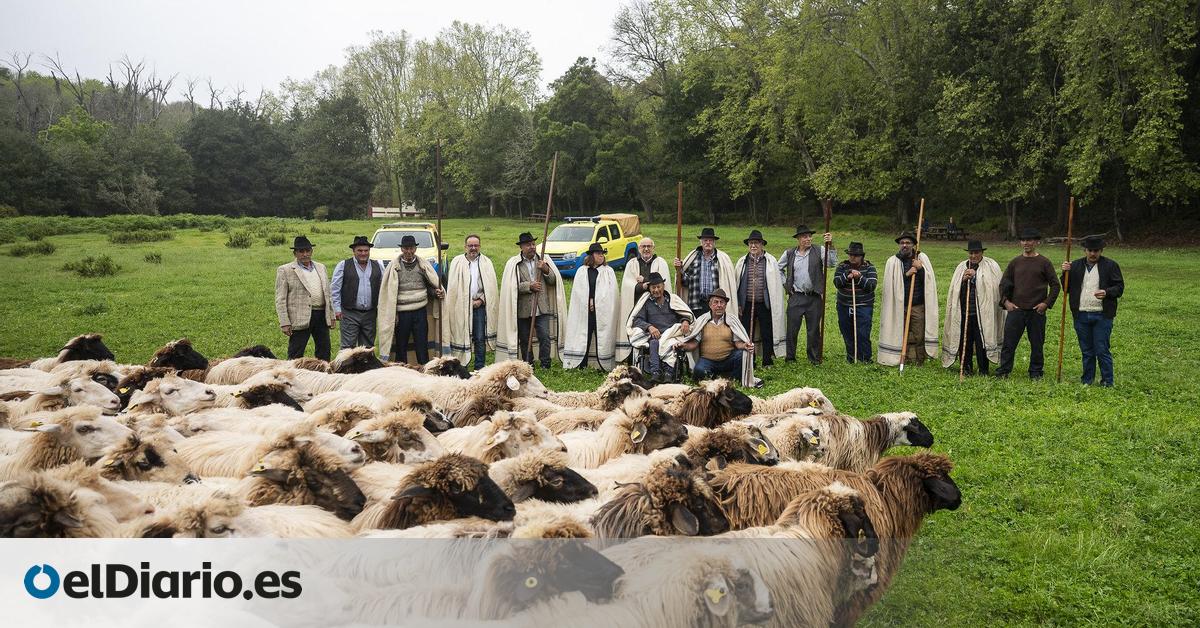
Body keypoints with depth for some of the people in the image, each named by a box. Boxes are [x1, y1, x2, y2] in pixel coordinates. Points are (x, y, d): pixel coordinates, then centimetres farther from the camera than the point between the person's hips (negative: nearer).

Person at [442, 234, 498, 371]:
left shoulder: (486, 262, 9)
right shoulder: (457, 262, 5)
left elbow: (491, 286, 5)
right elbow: (452, 286, 2)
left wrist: (481, 300, -6)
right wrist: (468, 302, -5)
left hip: (480, 305, 1)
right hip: (461, 306, -1)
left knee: (480, 338, 1)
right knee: (461, 338, 0)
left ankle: (479, 368, 7)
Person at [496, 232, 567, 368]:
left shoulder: (543, 260, 9)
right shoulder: (513, 263, 0)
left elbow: (553, 280, 6)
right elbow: (511, 286, -7)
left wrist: (546, 270, -13)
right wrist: (529, 286, -16)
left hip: (542, 307, 1)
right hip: (523, 309, -1)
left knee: (545, 336, -9)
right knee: (524, 339, 8)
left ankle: (545, 365, 1)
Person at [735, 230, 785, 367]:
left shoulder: (770, 261, 1)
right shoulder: (742, 262, 7)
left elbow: (776, 284, 1)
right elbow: (736, 284, 10)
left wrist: (776, 307, -3)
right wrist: (738, 304, 6)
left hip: (765, 305, -2)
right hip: (747, 305, 2)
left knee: (767, 335, 5)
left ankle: (768, 362, 17)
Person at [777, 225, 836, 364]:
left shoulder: (819, 251, 0)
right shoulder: (789, 254, 5)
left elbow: (832, 263, -14)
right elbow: (778, 268, 18)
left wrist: (830, 246, -23)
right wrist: (785, 284, 10)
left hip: (814, 298, -1)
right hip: (796, 297, 1)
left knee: (814, 330, 7)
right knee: (792, 330, 4)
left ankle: (815, 358, 19)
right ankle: (790, 358, 15)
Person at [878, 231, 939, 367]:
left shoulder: (922, 258, 6)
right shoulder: (893, 261, 2)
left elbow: (930, 280, 2)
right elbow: (890, 284, -6)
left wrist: (920, 268, -12)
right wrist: (906, 274, -14)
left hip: (918, 306, 0)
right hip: (899, 306, 0)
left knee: (918, 336, 0)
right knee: (900, 335, 4)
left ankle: (918, 361, 11)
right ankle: (902, 360, 15)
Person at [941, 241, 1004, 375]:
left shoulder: (991, 266, 2)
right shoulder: (961, 267, 14)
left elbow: (993, 286, -11)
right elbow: (954, 289, 11)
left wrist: (974, 276, -12)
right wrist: (964, 279, -7)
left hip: (982, 312, -3)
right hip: (963, 312, 4)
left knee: (982, 342, -2)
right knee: (964, 341, 6)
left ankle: (983, 370, 9)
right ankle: (966, 368, 17)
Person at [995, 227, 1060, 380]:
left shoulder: (1044, 262, 1)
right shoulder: (1015, 262, 8)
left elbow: (1055, 285, 3)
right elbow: (1003, 283, 13)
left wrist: (1047, 303, -6)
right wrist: (1005, 301, 0)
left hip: (1037, 311, -1)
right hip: (1016, 309, 1)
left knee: (1037, 344, 6)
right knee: (1009, 342, -1)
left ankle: (1036, 373, 17)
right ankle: (1003, 372, 6)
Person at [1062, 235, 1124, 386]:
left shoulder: (1111, 266, 1)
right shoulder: (1075, 266, 10)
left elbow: (1120, 287, 0)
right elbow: (1066, 289, 10)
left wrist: (1106, 292, -20)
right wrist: (1065, 273, -6)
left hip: (1102, 316, -3)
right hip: (1081, 316, 3)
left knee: (1102, 351, -3)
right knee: (1086, 351, 12)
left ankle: (1107, 383, 6)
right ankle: (1086, 381, 20)